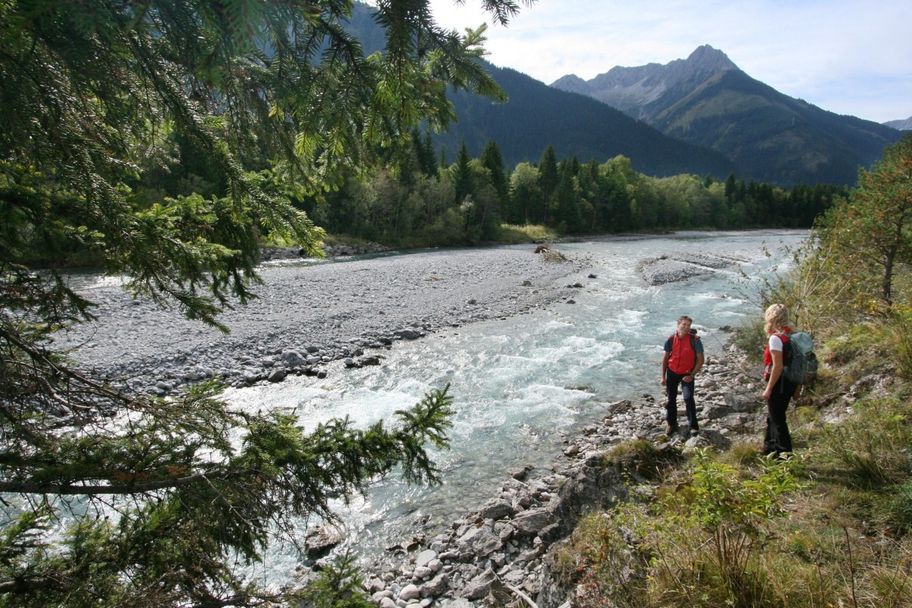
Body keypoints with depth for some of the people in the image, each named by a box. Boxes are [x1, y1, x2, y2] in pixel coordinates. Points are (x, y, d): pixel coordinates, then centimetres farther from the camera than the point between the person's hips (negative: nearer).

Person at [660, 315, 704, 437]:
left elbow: (700, 360, -9)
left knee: (688, 398, -17)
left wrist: (692, 375, -15)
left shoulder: (695, 340, -17)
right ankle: (672, 424, 26)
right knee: (671, 399, 10)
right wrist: (663, 376, 4)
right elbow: (665, 358, 2)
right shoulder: (671, 339, -10)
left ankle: (693, 426, -4)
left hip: (687, 374, -3)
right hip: (672, 372, 3)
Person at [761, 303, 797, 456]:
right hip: (789, 382, 9)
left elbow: (778, 366, -22)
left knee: (777, 420, 1)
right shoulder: (790, 335, 8)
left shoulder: (775, 338, -18)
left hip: (778, 384, -9)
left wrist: (768, 389, -18)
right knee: (773, 417, 21)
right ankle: (769, 450, 34)